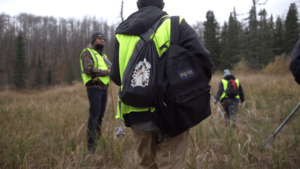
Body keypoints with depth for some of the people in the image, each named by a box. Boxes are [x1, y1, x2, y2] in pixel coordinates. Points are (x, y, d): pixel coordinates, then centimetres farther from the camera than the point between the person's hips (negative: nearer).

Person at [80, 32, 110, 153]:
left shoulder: (103, 55, 25)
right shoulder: (87, 53, -2)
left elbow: (108, 69, 26)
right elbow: (89, 70, -16)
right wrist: (106, 72, -14)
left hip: (104, 88, 8)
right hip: (94, 88, -8)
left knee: (100, 116, 11)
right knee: (94, 116, -10)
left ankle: (97, 140, 21)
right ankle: (91, 145, -6)